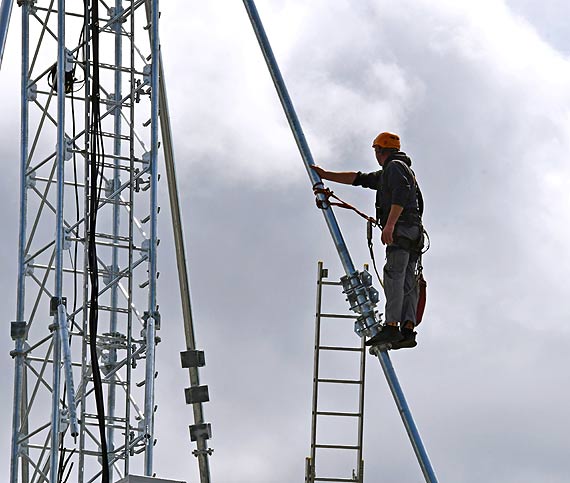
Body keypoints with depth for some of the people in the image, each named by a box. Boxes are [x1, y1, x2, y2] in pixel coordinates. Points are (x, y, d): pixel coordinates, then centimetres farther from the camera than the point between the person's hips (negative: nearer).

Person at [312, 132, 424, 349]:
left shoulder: (395, 166, 0)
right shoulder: (385, 175, 32)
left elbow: (401, 193, -17)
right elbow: (358, 179, 37)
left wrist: (390, 224, -27)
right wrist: (326, 175, 38)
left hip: (401, 230, -10)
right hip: (413, 234, 10)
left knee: (394, 277, -18)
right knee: (407, 282, -1)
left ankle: (391, 327, -29)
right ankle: (408, 330, -12)